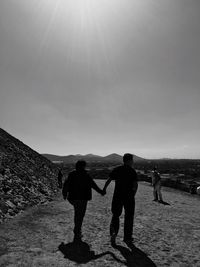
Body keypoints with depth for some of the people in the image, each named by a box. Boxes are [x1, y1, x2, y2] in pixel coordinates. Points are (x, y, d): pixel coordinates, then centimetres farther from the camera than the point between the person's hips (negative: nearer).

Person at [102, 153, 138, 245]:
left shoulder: (117, 169, 0)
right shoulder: (132, 171, -5)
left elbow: (109, 180, -5)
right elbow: (135, 184, -13)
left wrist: (104, 189, 5)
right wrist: (133, 194, 0)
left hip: (117, 196, 2)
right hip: (129, 197, -1)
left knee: (115, 215, 17)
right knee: (128, 217, 15)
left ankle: (113, 232, -1)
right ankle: (127, 238, 24)